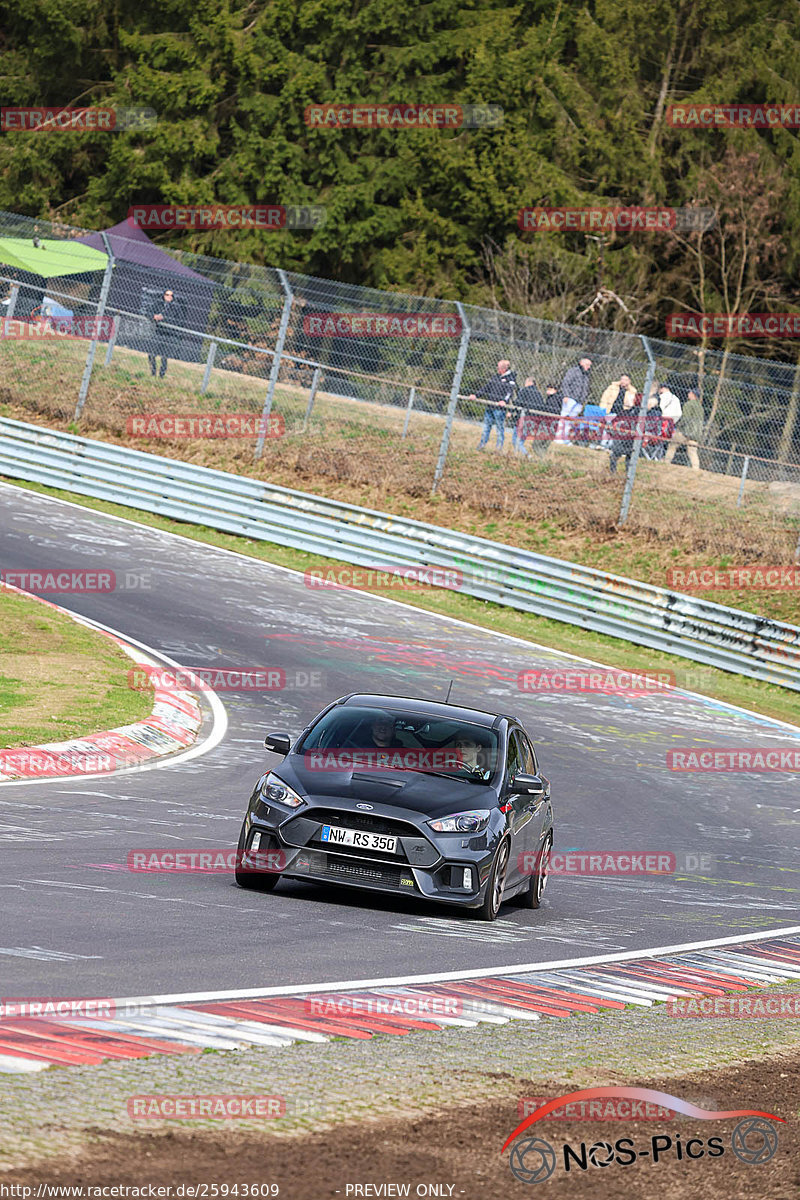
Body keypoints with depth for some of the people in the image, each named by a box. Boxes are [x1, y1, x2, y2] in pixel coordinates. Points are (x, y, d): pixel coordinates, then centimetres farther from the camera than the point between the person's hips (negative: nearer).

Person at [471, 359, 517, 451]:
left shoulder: (510, 379, -4)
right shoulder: (495, 376, 16)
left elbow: (510, 392, -16)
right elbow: (486, 387, 20)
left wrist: (504, 400, -33)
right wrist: (476, 395, 11)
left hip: (500, 408, -7)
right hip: (489, 406, 7)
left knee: (500, 427, -2)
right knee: (486, 426, 11)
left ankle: (499, 447, 3)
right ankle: (481, 444, 19)